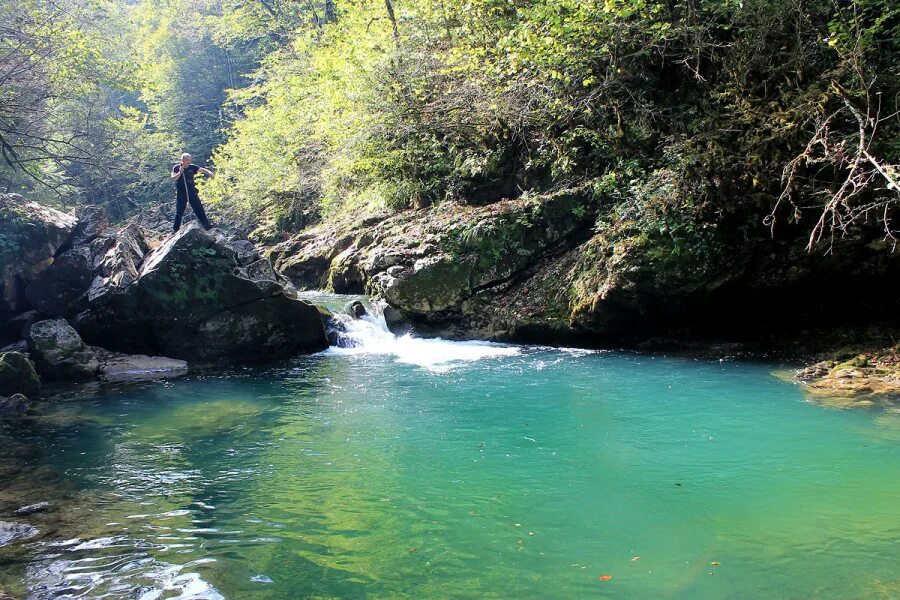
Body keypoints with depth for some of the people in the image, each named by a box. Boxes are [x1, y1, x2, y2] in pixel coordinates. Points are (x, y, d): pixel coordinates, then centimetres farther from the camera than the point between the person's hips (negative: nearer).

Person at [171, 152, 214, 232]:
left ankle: (207, 226, 3)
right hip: (181, 193, -2)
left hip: (192, 192, 2)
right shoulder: (176, 168, -2)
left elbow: (202, 170, -6)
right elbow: (172, 179, -9)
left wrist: (210, 173, -25)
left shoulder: (192, 167, 3)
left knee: (199, 209, 0)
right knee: (179, 212, 3)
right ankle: (176, 229, 14)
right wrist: (180, 173, -22)